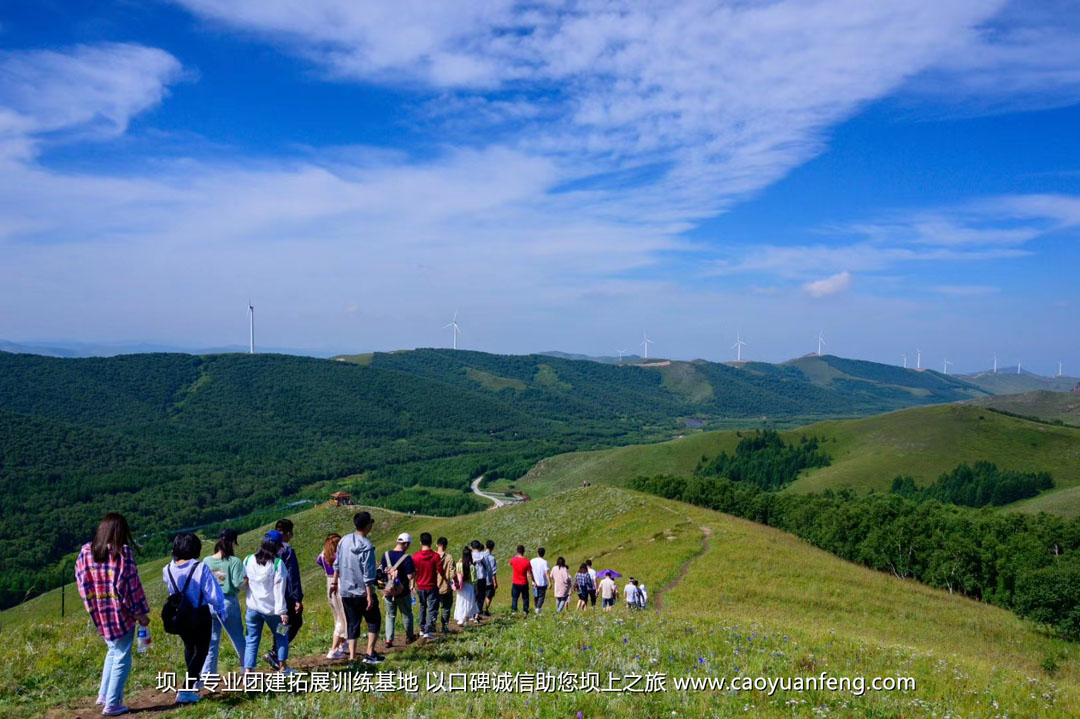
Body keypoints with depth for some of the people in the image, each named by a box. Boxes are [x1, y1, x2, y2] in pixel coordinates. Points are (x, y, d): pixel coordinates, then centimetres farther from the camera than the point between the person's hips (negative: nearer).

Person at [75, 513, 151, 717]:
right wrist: (141, 612, -5)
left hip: (99, 614, 6)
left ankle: (104, 694, 26)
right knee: (122, 658, 6)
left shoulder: (86, 551, 0)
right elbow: (131, 585, -14)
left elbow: (82, 581, 3)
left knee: (113, 651, 26)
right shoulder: (123, 552, -15)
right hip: (121, 613, -6)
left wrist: (95, 606, 15)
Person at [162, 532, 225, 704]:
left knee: (189, 646, 27)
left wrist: (175, 559, 8)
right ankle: (186, 690, 1)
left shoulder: (169, 569, -10)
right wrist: (220, 609, -1)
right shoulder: (200, 568, -22)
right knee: (201, 650, 11)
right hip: (200, 615, -5)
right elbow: (213, 593, -18)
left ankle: (194, 680, 44)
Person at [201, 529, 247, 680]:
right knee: (238, 638, 14)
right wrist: (248, 579, 1)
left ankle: (207, 674, 11)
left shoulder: (206, 561, 0)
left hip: (209, 603, 4)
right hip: (228, 603, -4)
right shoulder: (234, 561, -13)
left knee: (211, 642, 13)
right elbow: (239, 584, -17)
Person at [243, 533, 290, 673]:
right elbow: (279, 589, -15)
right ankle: (282, 667, 24)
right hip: (271, 609, -3)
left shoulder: (248, 560, 0)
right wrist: (282, 611, -13)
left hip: (252, 607, 3)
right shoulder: (277, 563, -14)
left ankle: (248, 671, 0)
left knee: (252, 640, 10)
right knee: (282, 635, 18)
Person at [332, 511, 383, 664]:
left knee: (352, 624, 12)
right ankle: (369, 653, 4)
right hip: (362, 592, -5)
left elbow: (337, 564, 11)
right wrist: (369, 595, -15)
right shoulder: (367, 546, -17)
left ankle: (352, 657, 8)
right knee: (374, 620, 10)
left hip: (345, 592, 6)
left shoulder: (344, 541, 2)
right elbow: (368, 574, -18)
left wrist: (335, 583, 23)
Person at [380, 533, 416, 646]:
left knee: (390, 615, 15)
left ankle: (389, 639, 8)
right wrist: (414, 573, -2)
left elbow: (382, 572, 6)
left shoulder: (386, 555, -2)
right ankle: (409, 637, 30)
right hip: (403, 592, -3)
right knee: (407, 614, 17)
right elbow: (410, 576, -21)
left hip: (389, 592, 4)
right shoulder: (406, 558, -19)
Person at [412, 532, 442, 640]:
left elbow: (412, 572, 1)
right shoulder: (435, 556, -15)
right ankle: (428, 631, -6)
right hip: (432, 587, -3)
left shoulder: (415, 556, -8)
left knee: (422, 607, 20)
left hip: (420, 587, 3)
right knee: (432, 609, 3)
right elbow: (440, 571, -13)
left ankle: (422, 629, 25)